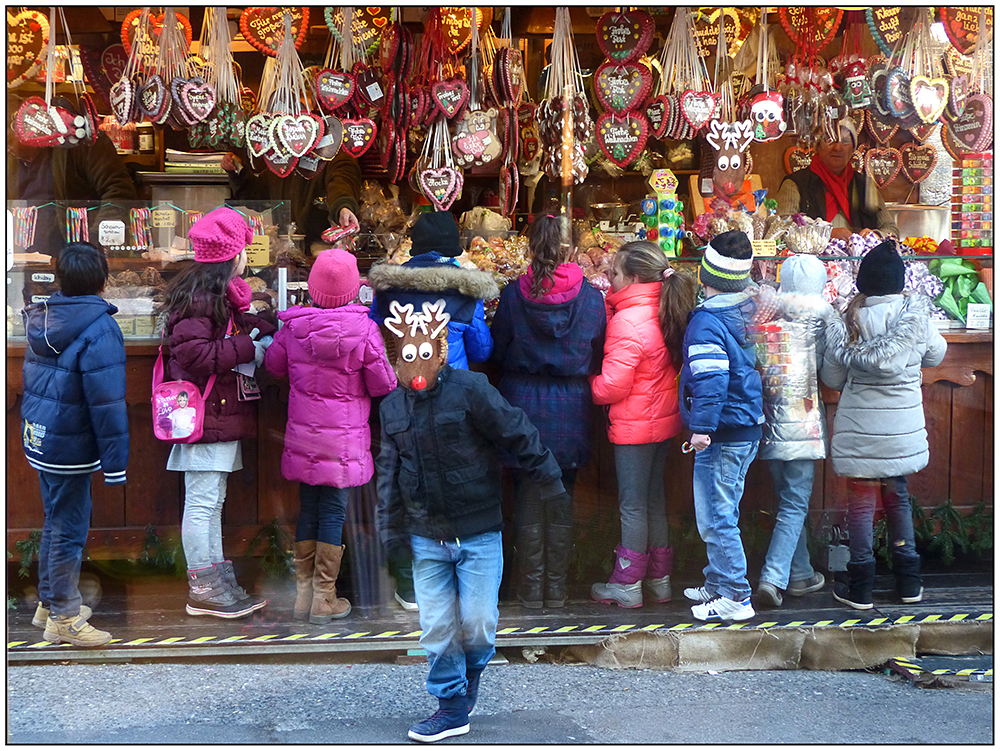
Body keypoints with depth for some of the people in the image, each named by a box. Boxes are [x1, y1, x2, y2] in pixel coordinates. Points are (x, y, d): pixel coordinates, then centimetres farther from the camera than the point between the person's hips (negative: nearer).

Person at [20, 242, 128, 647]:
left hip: (39, 442, 8)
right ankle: (64, 619, 11)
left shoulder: (42, 320, 7)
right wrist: (115, 462, -18)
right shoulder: (99, 329, -19)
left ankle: (49, 603, 33)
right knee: (69, 530, 2)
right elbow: (107, 402, -21)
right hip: (71, 448, -8)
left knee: (56, 523, 21)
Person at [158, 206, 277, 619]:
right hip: (206, 414, -10)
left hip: (219, 411, 10)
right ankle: (202, 590, 3)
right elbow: (194, 353, -23)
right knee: (202, 501, -4)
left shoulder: (220, 294, 15)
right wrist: (248, 348, -18)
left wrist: (268, 331, 4)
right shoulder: (201, 296, -16)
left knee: (212, 501, 14)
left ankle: (218, 583, 21)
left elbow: (235, 331, 19)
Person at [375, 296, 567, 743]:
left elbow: (517, 435, -4)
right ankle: (452, 707, 18)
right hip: (426, 538, 4)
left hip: (478, 533, -4)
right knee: (436, 627, 3)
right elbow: (389, 471, 14)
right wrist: (391, 529, 12)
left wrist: (549, 481, -1)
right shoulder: (393, 407, 6)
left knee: (477, 622, -2)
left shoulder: (469, 389, -9)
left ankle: (471, 669, 31)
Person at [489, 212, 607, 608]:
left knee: (527, 498, 8)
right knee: (562, 497, 11)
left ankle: (531, 588, 14)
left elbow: (497, 351, 0)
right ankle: (556, 588, 17)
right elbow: (597, 358, 3)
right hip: (570, 408, 1)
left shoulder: (513, 294, -10)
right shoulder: (590, 296, -8)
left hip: (523, 404, -1)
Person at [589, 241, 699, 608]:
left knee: (632, 505, 2)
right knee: (654, 498, 18)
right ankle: (659, 579, 26)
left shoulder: (628, 321, -23)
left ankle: (627, 585, 12)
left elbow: (612, 386, -22)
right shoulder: (663, 313, 1)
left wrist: (586, 385, 0)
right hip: (663, 419, 8)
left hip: (634, 425, -8)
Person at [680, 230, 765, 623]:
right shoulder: (750, 310, 8)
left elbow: (710, 379, -25)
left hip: (722, 432, -9)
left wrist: (701, 427, -22)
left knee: (715, 517, -2)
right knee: (724, 513, 19)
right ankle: (718, 583, 30)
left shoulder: (707, 321, -18)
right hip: (750, 428, 9)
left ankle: (735, 597, 2)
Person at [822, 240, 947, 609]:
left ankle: (860, 587, 10)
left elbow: (832, 378, -1)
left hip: (859, 429, -2)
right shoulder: (915, 316, -8)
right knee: (897, 497, 18)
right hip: (903, 426, 2)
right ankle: (909, 581, 23)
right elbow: (935, 355, 10)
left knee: (861, 503, 6)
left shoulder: (845, 324, -10)